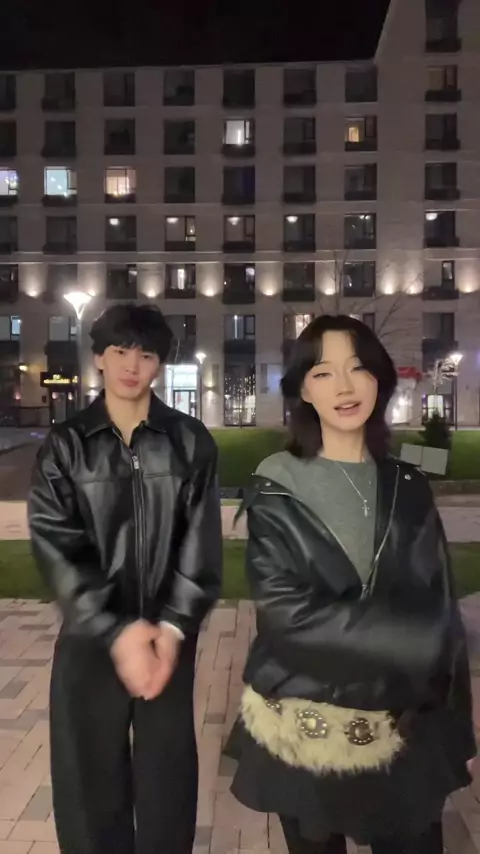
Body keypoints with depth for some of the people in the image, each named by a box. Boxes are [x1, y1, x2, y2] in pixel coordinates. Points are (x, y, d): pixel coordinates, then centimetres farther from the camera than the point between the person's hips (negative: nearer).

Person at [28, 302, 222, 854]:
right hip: (90, 641, 0)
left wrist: (173, 626, -13)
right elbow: (55, 548, -8)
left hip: (168, 635, 1)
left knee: (169, 774, 12)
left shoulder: (190, 442, 0)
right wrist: (116, 631, -16)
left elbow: (202, 542, -3)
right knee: (90, 778, 12)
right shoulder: (64, 446, -1)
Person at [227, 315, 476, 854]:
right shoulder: (276, 489, -9)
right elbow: (285, 610, -17)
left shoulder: (408, 490, 1)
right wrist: (414, 640, -15)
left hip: (404, 731, 3)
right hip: (303, 730, -2)